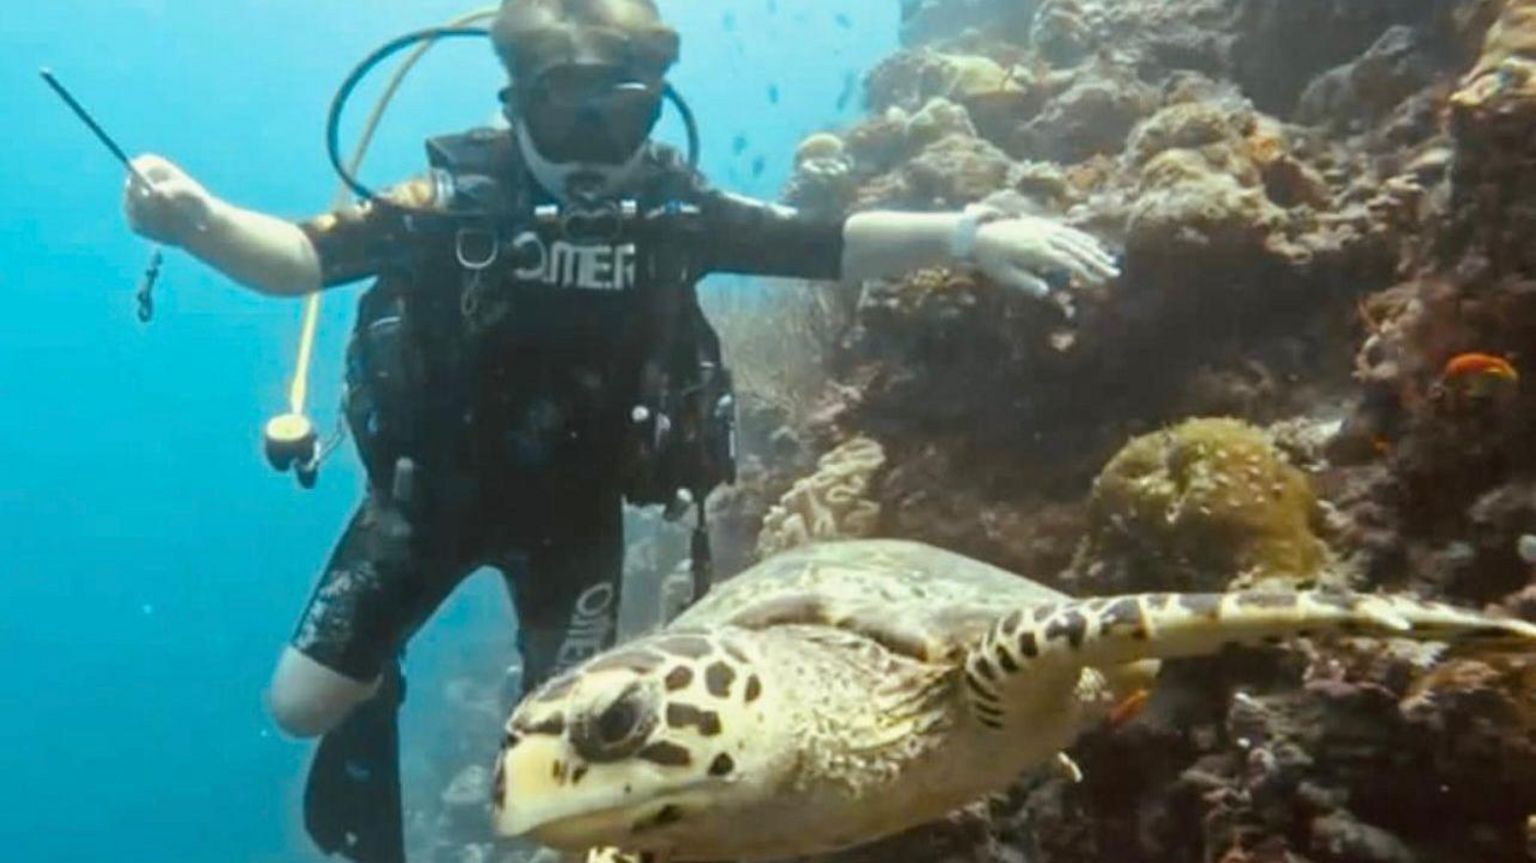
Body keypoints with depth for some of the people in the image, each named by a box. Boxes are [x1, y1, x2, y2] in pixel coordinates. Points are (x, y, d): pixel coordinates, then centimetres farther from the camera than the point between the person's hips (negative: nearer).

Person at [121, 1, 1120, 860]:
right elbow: (301, 258, -20)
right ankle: (373, 702, 40)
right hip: (435, 483, 0)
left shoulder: (674, 205, -15)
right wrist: (192, 218, -40)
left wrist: (966, 232, -33)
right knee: (301, 701, 4)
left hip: (576, 507, 1)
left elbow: (829, 242, -19)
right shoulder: (459, 191, -18)